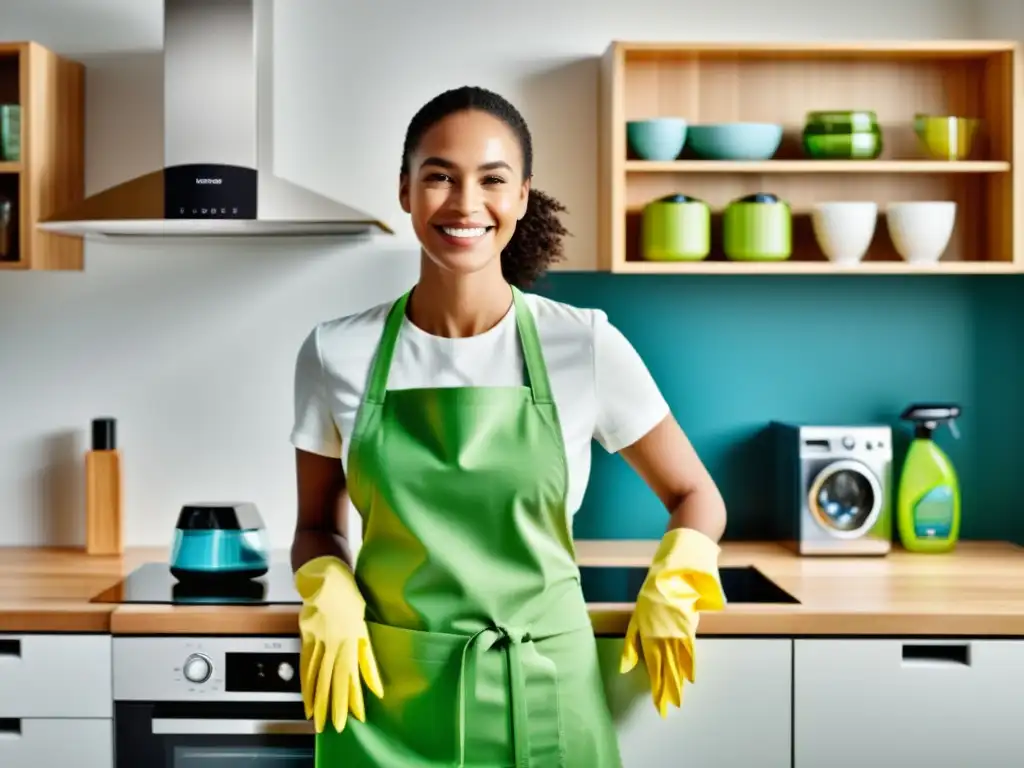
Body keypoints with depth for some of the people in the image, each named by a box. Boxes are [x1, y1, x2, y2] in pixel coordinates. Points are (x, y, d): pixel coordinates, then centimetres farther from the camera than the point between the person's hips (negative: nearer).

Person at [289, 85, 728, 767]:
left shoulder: (585, 345, -8)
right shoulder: (336, 353, -5)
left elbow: (696, 496, 4)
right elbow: (317, 525, 7)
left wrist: (671, 586, -14)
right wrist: (328, 598, -13)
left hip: (540, 694, 0)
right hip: (383, 693, 1)